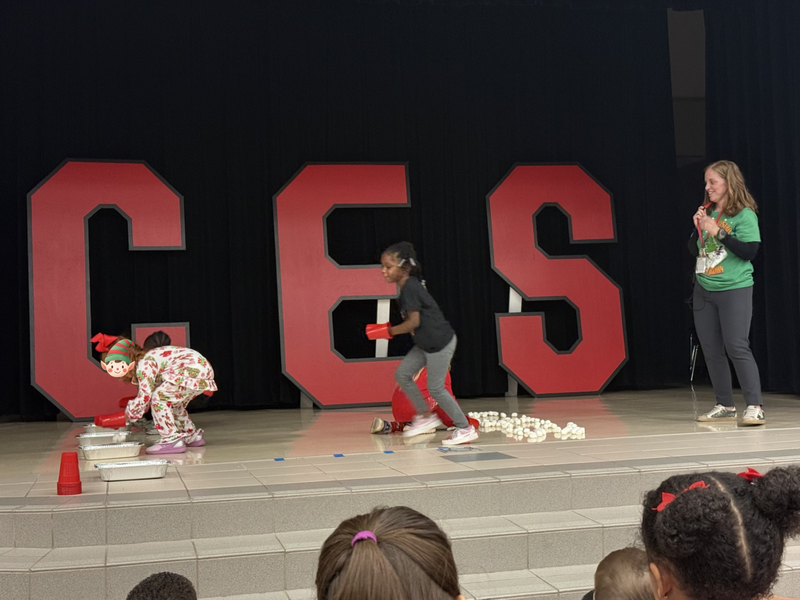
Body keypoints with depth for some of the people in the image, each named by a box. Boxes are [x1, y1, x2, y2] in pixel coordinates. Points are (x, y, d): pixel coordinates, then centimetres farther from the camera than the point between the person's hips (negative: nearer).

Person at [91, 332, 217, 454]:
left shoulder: (143, 366, -13)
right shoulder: (147, 360, 18)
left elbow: (144, 397, -14)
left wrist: (129, 414, 0)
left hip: (195, 371, -11)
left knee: (158, 398, -11)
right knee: (172, 404, 26)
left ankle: (172, 440, -11)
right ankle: (193, 436, 37)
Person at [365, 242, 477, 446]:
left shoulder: (409, 288, -20)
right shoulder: (409, 286, 9)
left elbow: (414, 322, -22)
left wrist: (388, 331, -13)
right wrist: (389, 328, 13)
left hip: (440, 343, -10)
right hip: (426, 344, 10)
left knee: (435, 388, -2)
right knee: (402, 374, 8)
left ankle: (466, 429, 11)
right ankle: (425, 416, 19)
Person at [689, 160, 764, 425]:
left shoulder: (744, 214, -9)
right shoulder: (707, 213, 10)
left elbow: (749, 251, -18)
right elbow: (694, 250, 14)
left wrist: (718, 231, -20)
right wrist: (697, 229, -4)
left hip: (734, 289, -7)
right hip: (704, 290, 7)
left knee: (737, 348, -12)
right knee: (711, 351, 8)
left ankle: (755, 407, -8)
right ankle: (725, 406, 17)